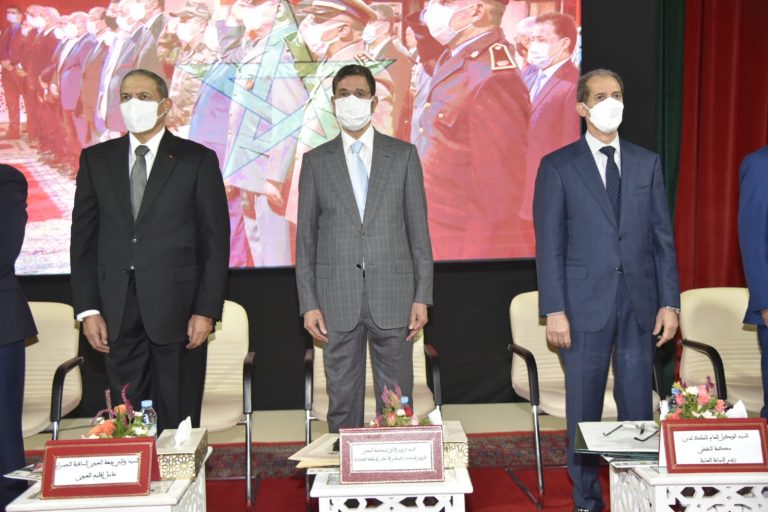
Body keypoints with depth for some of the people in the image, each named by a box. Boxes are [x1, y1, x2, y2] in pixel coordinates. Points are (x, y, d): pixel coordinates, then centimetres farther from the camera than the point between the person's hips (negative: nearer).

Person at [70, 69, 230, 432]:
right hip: (117, 312, 3)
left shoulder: (198, 159, 2)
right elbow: (83, 237, 9)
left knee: (178, 420, 5)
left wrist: (207, 309, -8)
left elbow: (216, 240, -1)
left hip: (178, 308, -2)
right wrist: (88, 308, 1)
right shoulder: (96, 159, 10)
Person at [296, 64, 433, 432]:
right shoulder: (316, 161, 7)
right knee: (342, 401, 7)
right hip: (338, 299, 0)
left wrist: (422, 296, -1)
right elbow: (306, 238, 6)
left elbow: (418, 229, 5)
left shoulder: (403, 154, 6)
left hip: (392, 296, 0)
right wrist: (309, 304, 0)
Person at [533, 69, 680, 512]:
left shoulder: (647, 163, 10)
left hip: (640, 303, 3)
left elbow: (663, 237, 8)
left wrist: (670, 302, 2)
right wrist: (554, 310, -8)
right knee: (584, 408, 7)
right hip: (586, 304, -2)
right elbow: (549, 244, -3)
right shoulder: (558, 166, 1)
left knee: (638, 407, 7)